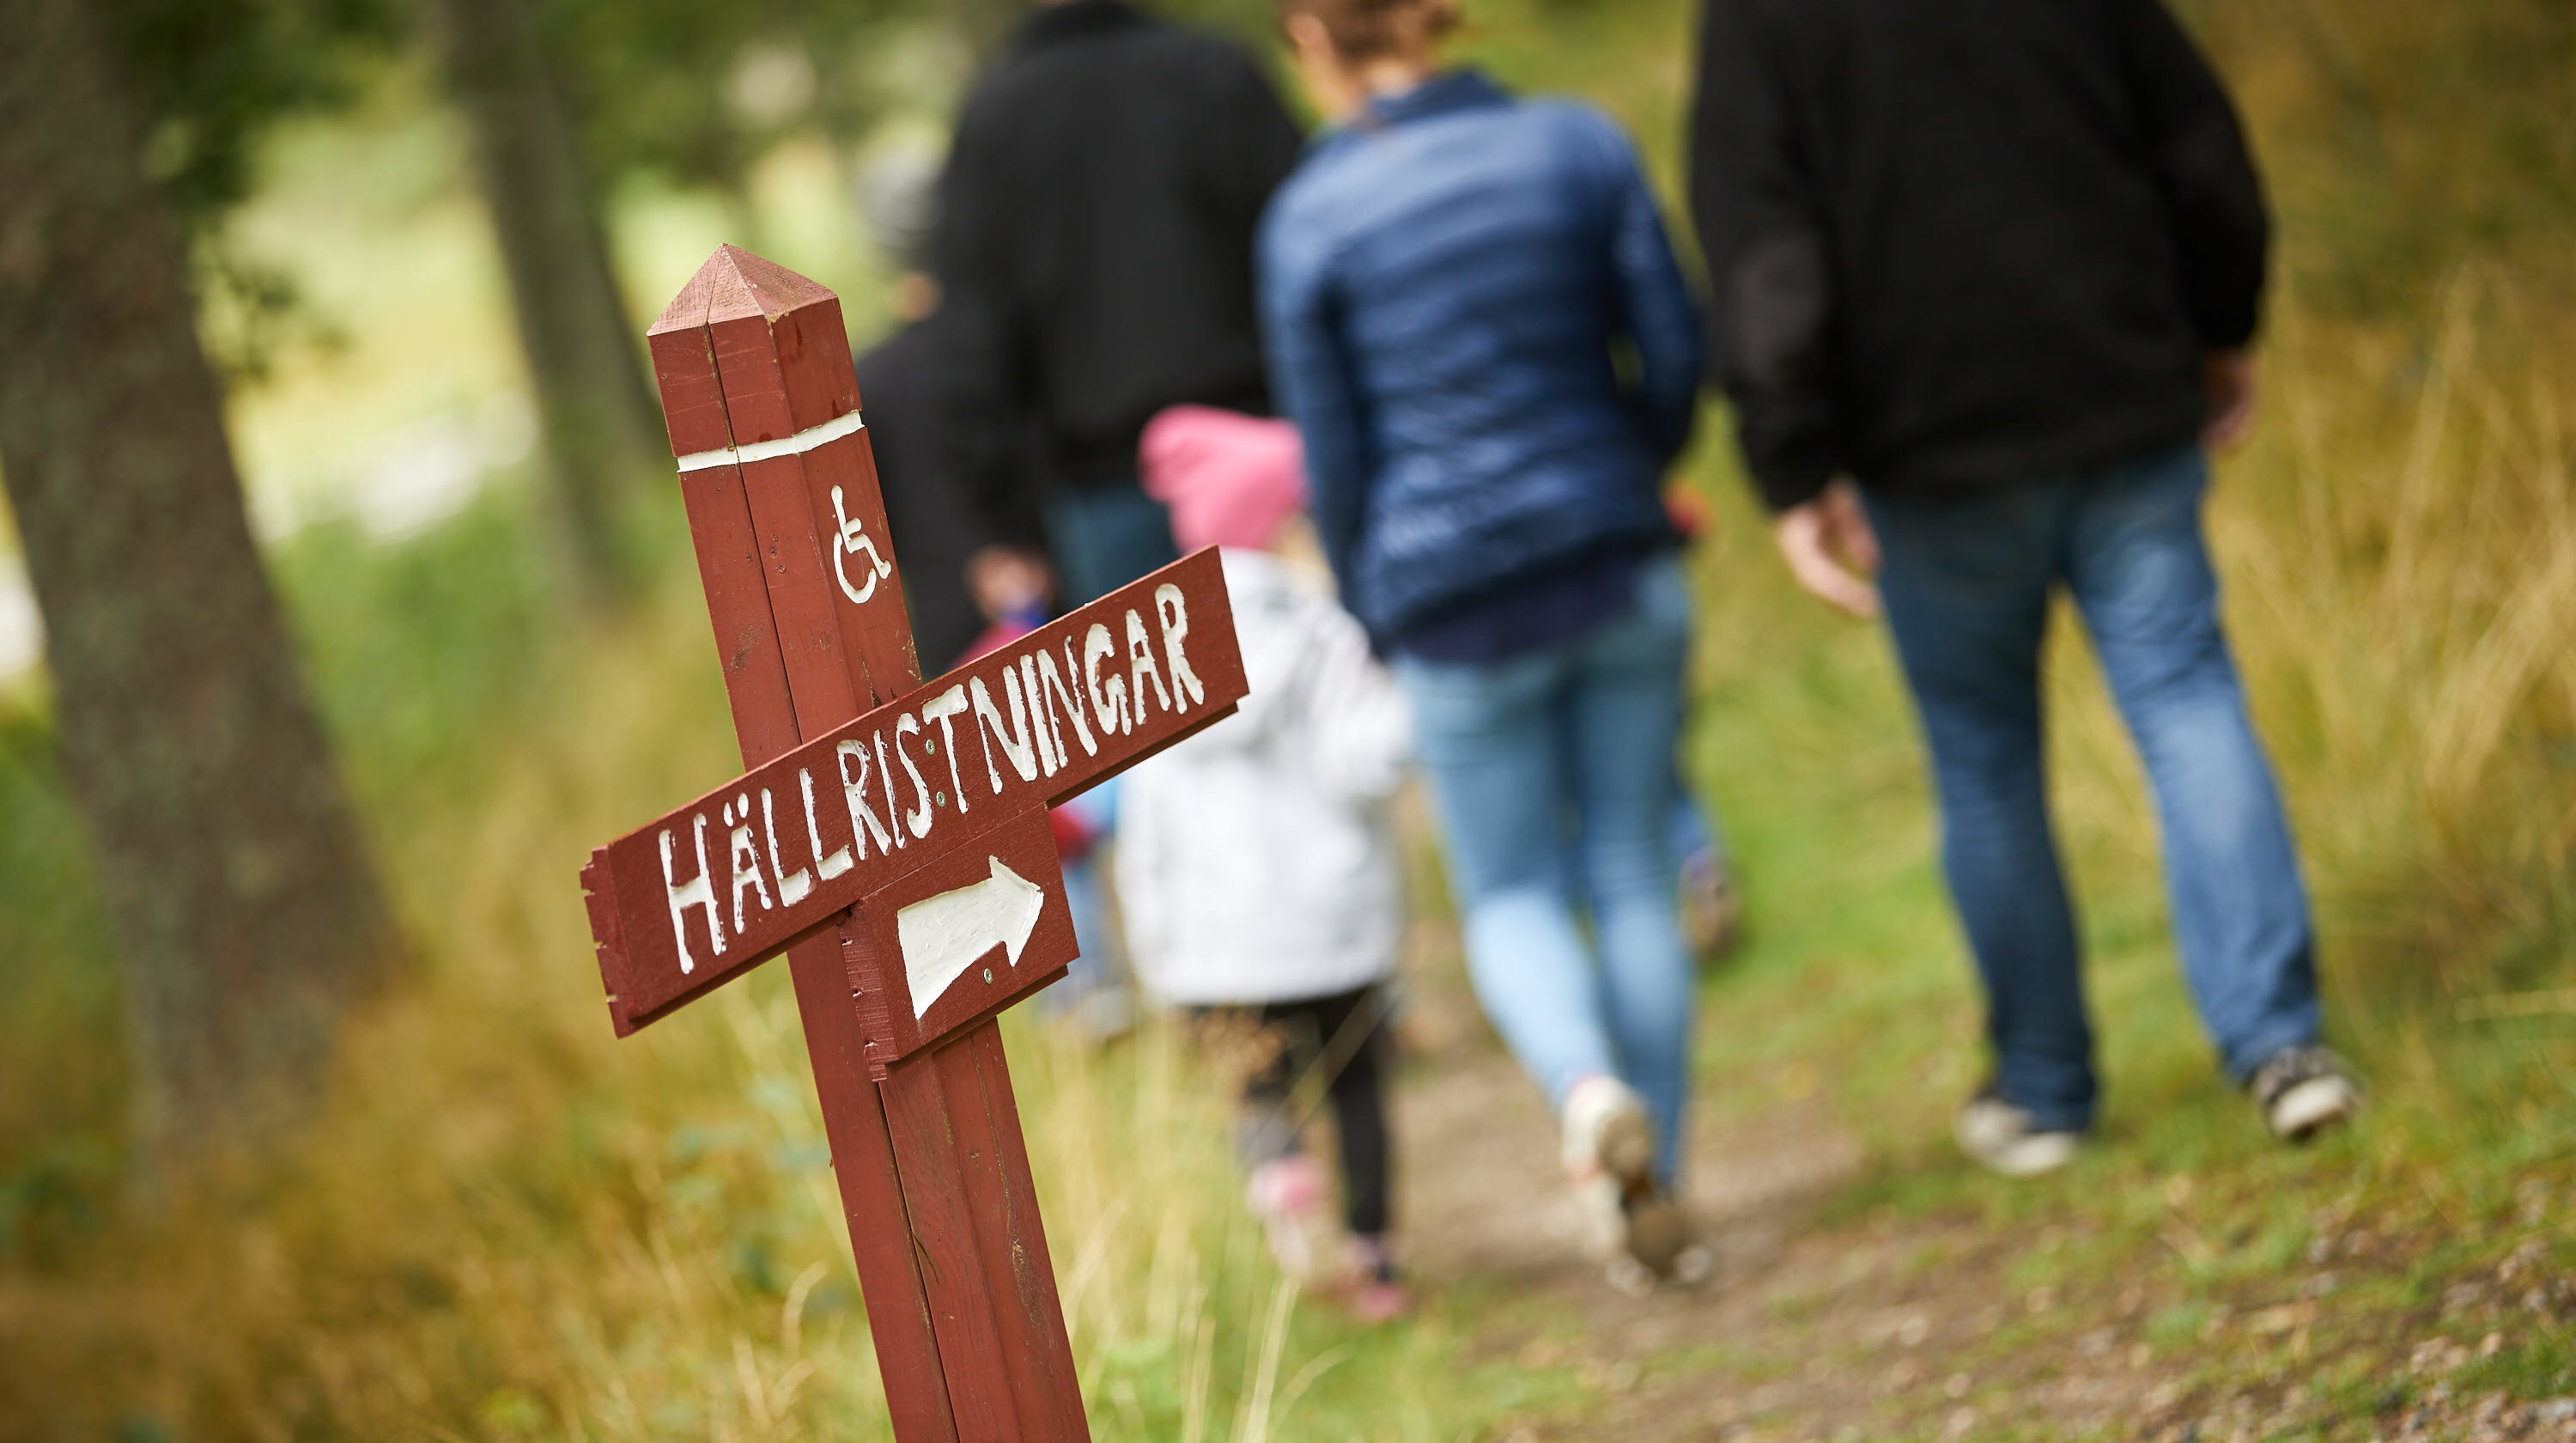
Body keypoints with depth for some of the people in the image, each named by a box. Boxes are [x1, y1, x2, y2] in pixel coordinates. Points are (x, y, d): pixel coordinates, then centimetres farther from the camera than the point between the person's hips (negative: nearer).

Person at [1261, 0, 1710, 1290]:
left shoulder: (1311, 219, -8)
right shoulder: (1581, 143, -2)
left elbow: (1333, 457, -2)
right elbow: (1673, 356, 1)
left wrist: (1372, 626, 13)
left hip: (1458, 606, -2)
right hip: (1621, 571, 2)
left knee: (1512, 898, 14)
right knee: (1631, 876, 13)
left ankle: (1590, 1088, -15)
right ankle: (1659, 1193, 14)